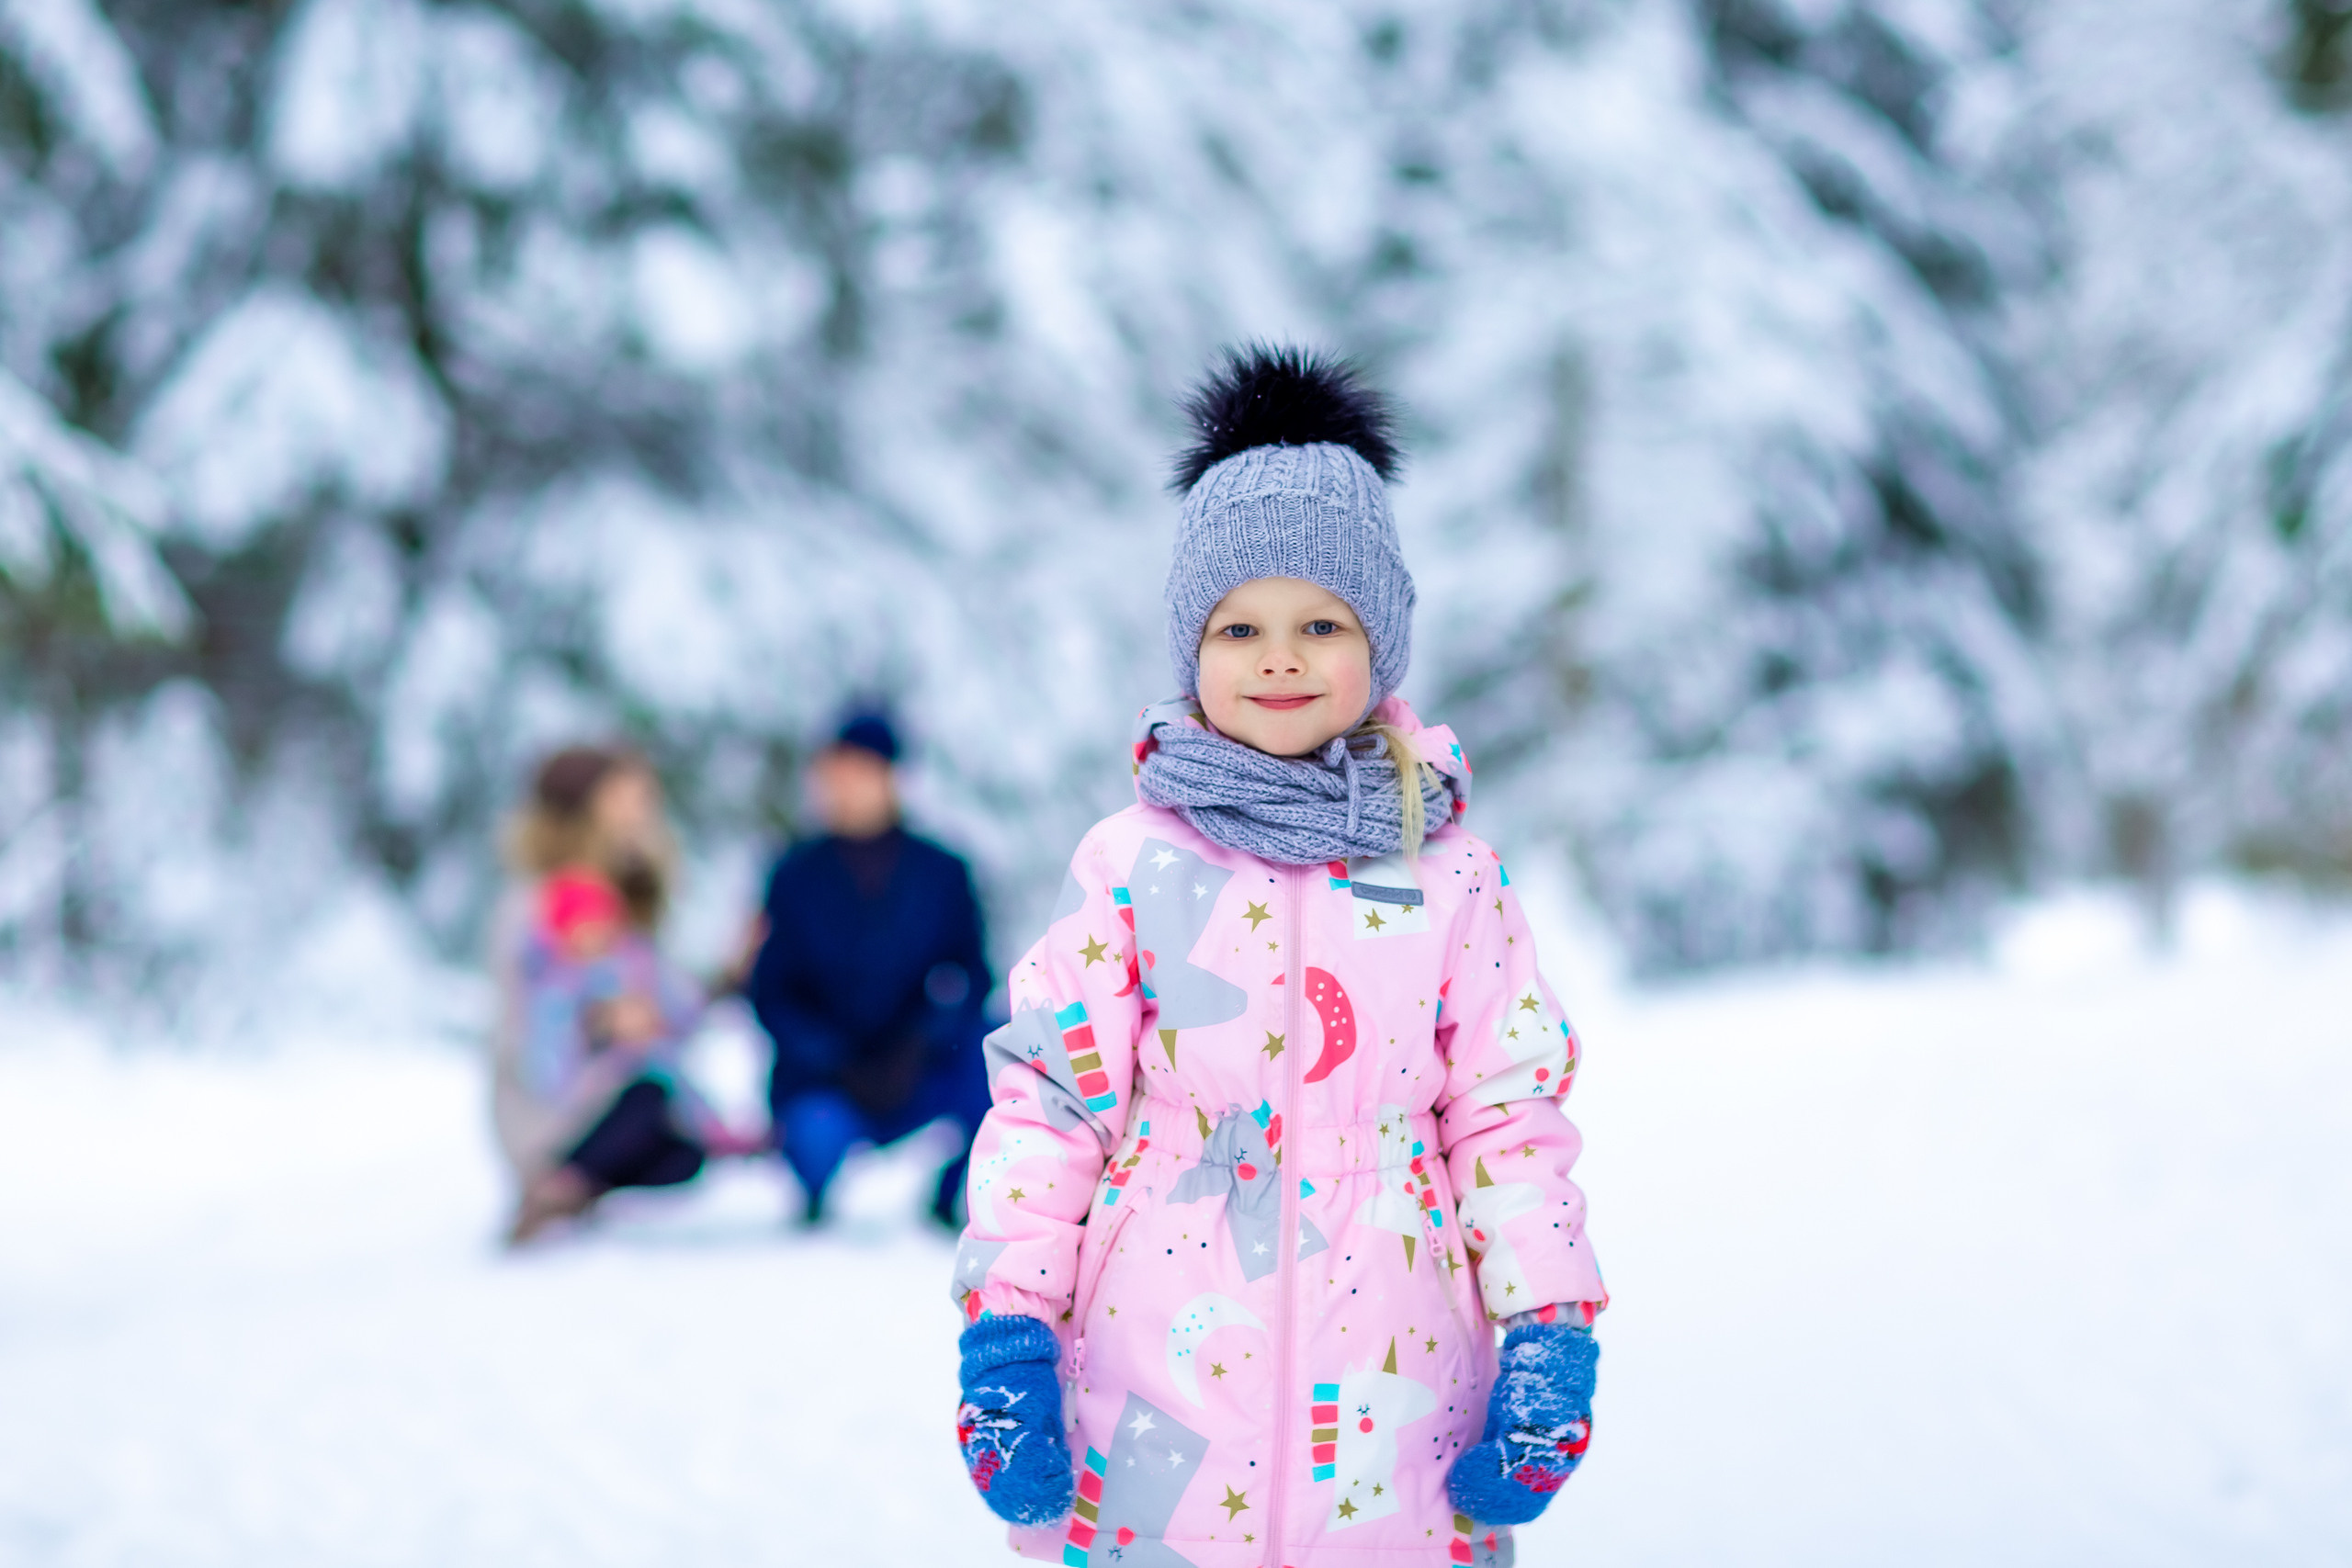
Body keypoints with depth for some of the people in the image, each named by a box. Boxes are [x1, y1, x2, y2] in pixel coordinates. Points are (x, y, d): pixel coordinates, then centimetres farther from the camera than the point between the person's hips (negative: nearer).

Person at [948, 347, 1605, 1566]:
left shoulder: (1453, 881, 7)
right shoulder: (1131, 867, 3)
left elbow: (1512, 1114, 8)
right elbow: (1046, 1099, 3)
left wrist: (1548, 1337, 0)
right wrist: (1004, 1330, -3)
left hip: (1392, 1401, 1)